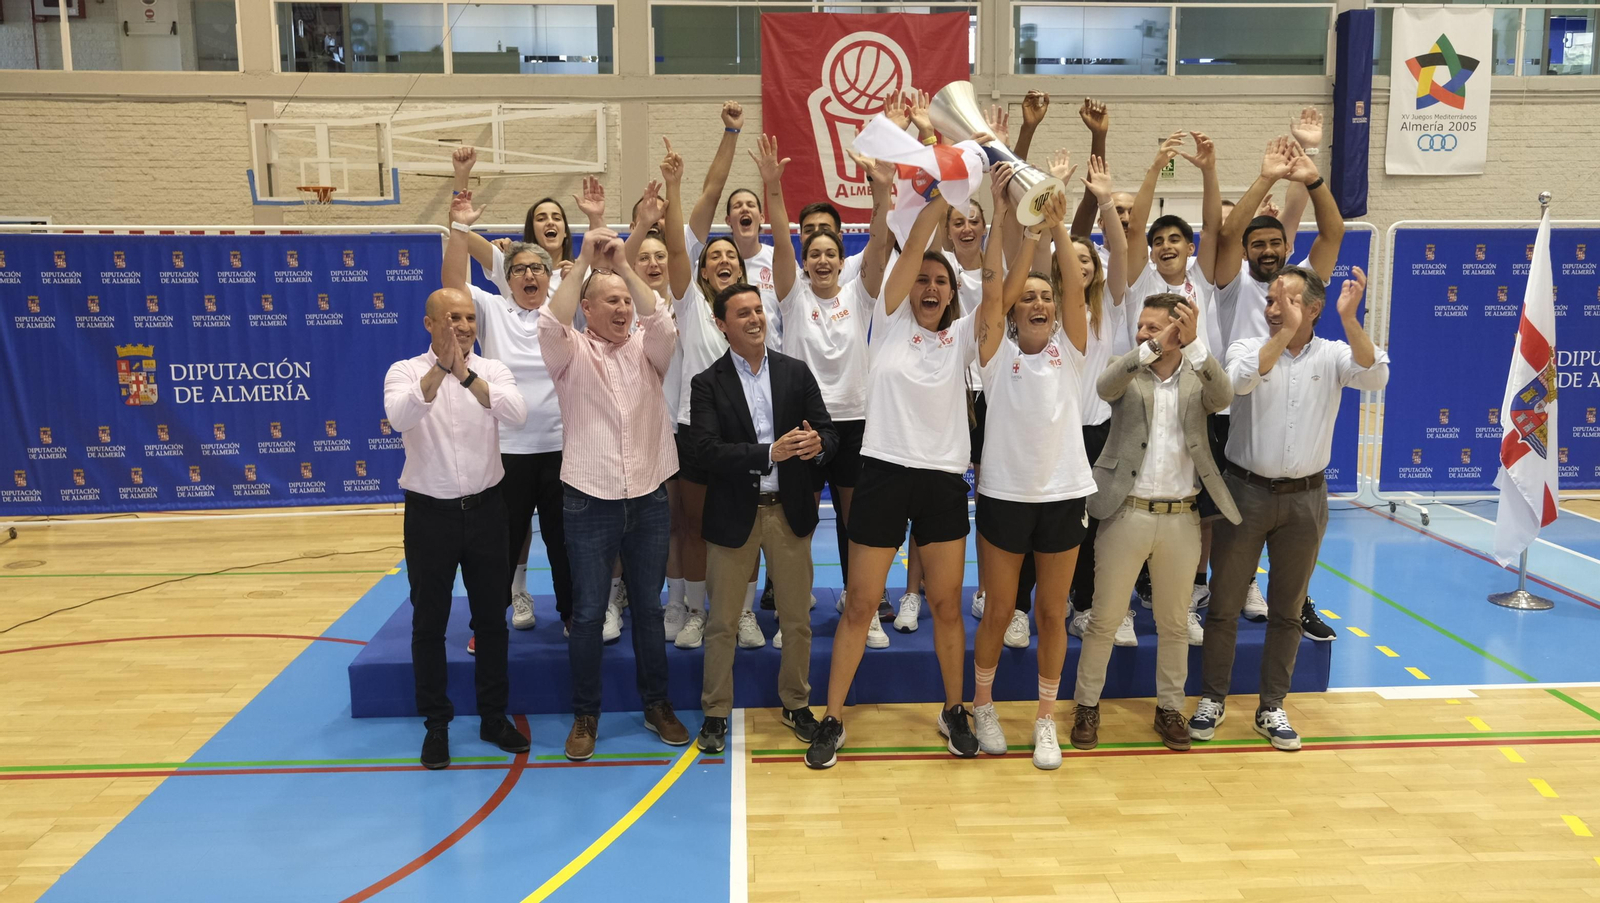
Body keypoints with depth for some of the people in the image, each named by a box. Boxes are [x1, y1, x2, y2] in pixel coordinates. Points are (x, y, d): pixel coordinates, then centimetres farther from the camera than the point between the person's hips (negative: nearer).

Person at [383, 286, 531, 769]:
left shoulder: (492, 370, 0)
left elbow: (517, 415, -21)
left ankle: (494, 716, 27)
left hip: (484, 509, 2)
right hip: (430, 512, -2)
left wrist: (466, 373, -30)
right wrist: (440, 366, -34)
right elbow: (400, 417, -26)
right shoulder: (405, 371, -5)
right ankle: (436, 723, 23)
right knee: (429, 623, 9)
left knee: (492, 618, 12)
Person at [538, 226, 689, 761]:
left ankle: (656, 705, 27)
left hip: (649, 499, 2)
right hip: (590, 501, -2)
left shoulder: (646, 348, 5)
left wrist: (623, 265, -19)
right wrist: (585, 261, -20)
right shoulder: (571, 352, 0)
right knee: (588, 612, 5)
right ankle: (585, 714, 20)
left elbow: (663, 323, -16)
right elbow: (550, 325, -21)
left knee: (648, 607, 13)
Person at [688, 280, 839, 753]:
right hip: (734, 514, -2)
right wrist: (770, 453, -25)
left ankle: (796, 703, 31)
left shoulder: (796, 372, 4)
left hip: (789, 510, 2)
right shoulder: (707, 383, -4)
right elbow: (707, 451, -15)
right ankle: (716, 712, 23)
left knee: (797, 618, 12)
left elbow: (829, 434, 1)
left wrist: (817, 444, -23)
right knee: (722, 623, 7)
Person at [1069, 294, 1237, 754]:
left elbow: (1223, 397, -18)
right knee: (1104, 619, 6)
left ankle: (1170, 708, 29)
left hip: (1180, 518, 2)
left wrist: (1194, 344, -29)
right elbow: (1104, 386, -22)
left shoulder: (1198, 377, 4)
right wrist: (1153, 348, -32)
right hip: (1125, 513, -1)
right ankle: (1087, 706, 21)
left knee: (1174, 623, 13)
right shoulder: (1128, 372, 1)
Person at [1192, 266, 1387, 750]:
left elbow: (1375, 377, -18)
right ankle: (1213, 698, 21)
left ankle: (1271, 707, 24)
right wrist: (1287, 330, -28)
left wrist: (1349, 319, -26)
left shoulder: (1333, 355, 1)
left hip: (1305, 497, 1)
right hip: (1246, 491, -1)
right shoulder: (1247, 346, -2)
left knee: (1287, 611, 11)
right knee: (1224, 605, 6)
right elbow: (1242, 379, -24)